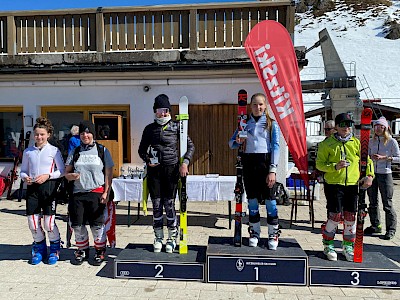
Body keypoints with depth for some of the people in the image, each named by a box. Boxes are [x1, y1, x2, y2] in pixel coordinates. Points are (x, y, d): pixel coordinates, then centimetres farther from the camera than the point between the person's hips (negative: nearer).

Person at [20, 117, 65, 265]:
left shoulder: (54, 150, 0)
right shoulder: (28, 151, 9)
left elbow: (62, 171, 0)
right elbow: (23, 171, 14)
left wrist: (47, 176, -14)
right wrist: (25, 178, -7)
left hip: (48, 187, -3)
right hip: (32, 188, 4)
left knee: (49, 222, -3)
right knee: (32, 222, 5)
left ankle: (54, 249, 20)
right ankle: (39, 248, 28)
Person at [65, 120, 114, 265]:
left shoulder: (102, 150, 3)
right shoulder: (75, 152, 12)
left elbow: (108, 174, 2)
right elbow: (67, 173, 14)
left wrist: (106, 192, -6)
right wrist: (72, 176, -10)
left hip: (96, 192, -3)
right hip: (78, 193, 3)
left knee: (97, 225, 1)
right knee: (77, 225, 7)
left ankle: (100, 251, 22)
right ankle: (82, 250, 29)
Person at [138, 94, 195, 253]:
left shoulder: (176, 127, 2)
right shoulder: (149, 128, 8)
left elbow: (190, 146, 4)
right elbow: (142, 149, 15)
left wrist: (185, 163, -8)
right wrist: (147, 160, -5)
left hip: (171, 169, -2)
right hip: (154, 170, 2)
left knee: (169, 204, 1)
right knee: (156, 204, 6)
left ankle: (172, 238, 16)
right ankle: (158, 238, 20)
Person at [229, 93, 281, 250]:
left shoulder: (272, 123, 4)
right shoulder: (245, 123, 11)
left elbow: (275, 147, -3)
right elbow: (231, 143, 12)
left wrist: (272, 170, -11)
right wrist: (237, 141, -12)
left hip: (266, 162, -2)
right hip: (249, 162, 3)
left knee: (270, 199, -1)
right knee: (252, 200, 9)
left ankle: (273, 234, 12)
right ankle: (254, 233, 22)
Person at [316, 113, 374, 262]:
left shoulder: (356, 143, 10)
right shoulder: (327, 143, 0)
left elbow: (367, 160, 12)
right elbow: (319, 164, -3)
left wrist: (370, 175, -4)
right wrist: (334, 167, -19)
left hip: (353, 184, 4)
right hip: (333, 184, -3)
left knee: (350, 217, 6)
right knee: (336, 216, -5)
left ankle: (348, 246, 24)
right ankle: (328, 246, 15)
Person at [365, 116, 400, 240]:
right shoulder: (371, 141, 10)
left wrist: (384, 158, -14)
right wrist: (371, 157, -3)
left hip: (385, 174, -4)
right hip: (371, 173, 5)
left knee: (387, 204, -1)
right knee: (373, 202, 11)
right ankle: (375, 225, 25)